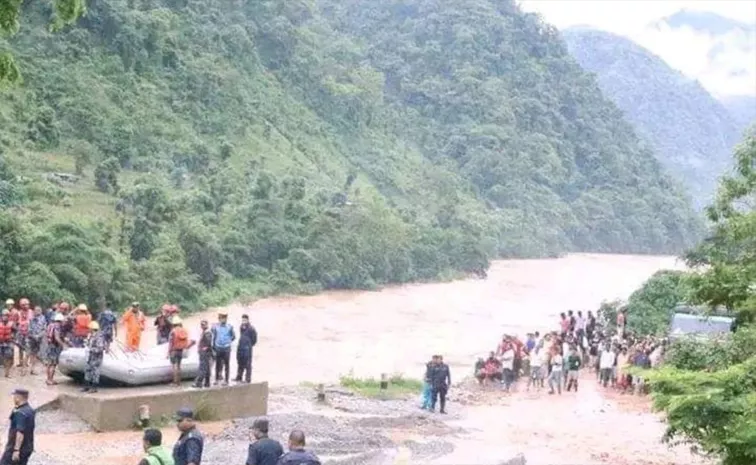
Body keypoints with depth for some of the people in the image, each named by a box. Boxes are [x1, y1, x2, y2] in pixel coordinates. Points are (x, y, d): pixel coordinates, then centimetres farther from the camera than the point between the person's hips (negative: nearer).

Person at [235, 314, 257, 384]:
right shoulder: (241, 327, 9)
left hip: (247, 349, -7)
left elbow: (254, 339, -6)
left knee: (247, 364, -3)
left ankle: (248, 379, 2)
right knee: (240, 363, 16)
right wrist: (241, 344, 14)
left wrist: (249, 345, 1)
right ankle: (239, 377, 27)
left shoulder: (251, 329, -13)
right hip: (240, 348, 7)